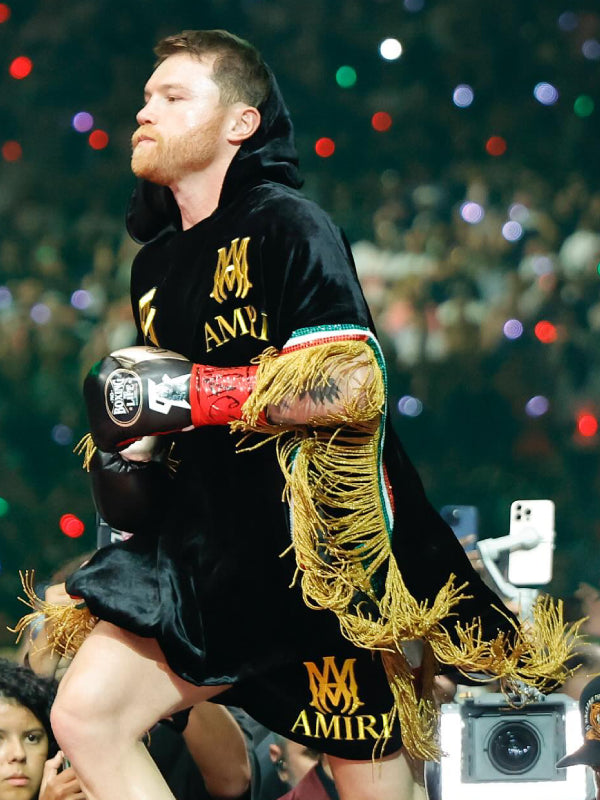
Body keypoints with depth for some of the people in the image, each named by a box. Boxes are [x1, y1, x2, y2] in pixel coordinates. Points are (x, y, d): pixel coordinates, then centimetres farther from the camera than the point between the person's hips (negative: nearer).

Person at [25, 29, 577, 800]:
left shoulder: (287, 228, -9)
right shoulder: (157, 265, 15)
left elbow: (353, 384, -22)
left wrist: (189, 390, -22)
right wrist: (126, 457, 6)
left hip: (329, 555, -7)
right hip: (215, 548, 7)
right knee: (85, 713, -10)